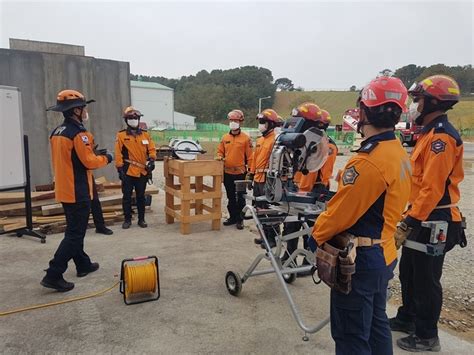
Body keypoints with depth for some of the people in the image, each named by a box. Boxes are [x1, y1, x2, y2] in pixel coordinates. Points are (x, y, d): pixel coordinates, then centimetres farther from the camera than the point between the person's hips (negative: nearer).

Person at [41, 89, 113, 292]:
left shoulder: (57, 132, 11)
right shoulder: (78, 133, -18)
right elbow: (89, 162, -20)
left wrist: (91, 152, 12)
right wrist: (106, 158, -3)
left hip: (64, 190, 10)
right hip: (77, 192, -10)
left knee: (74, 230, 19)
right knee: (75, 234, -3)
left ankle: (83, 264, 31)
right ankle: (53, 275, -2)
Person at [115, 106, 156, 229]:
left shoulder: (146, 134, 5)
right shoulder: (121, 135, -3)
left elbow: (151, 149, 6)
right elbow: (118, 154, -6)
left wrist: (151, 160, -12)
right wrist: (120, 169, -10)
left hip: (143, 172, 2)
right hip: (128, 172, -2)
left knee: (141, 196, 11)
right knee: (127, 197, 5)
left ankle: (141, 219, 21)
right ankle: (127, 220, 18)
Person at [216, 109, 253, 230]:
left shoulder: (245, 138, -5)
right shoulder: (225, 137, 7)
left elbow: (249, 156, -6)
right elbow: (220, 151, 15)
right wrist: (220, 156, -7)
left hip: (240, 173, -4)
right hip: (227, 173, 4)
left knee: (240, 198, 3)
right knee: (230, 197, 15)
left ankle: (239, 219, 13)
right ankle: (232, 217, 27)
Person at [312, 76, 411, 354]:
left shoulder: (368, 161, -26)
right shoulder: (399, 154, 3)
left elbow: (341, 211, -20)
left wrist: (317, 236, -3)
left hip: (360, 260, -9)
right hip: (383, 253, 9)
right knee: (376, 325, 24)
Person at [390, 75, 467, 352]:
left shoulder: (441, 136, -19)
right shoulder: (431, 133, 14)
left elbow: (433, 189, -25)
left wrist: (408, 223, -23)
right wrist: (410, 216, 18)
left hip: (434, 221, -10)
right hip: (423, 217, 10)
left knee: (426, 278, 3)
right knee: (408, 271, 20)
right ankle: (407, 319, 37)